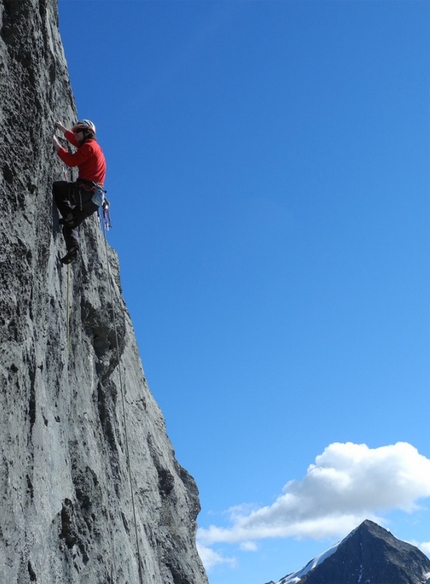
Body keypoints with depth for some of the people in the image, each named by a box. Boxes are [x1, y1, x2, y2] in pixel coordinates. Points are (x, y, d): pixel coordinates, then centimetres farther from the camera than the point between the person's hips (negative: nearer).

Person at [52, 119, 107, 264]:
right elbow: (75, 140, 43)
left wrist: (57, 146, -8)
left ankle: (68, 215, -7)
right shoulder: (93, 145, 24)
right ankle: (73, 247, -5)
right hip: (94, 198, 9)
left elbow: (72, 161, -16)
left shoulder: (89, 146, -5)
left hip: (85, 192, -9)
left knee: (56, 186, 1)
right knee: (71, 224, 14)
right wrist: (62, 128, 46)